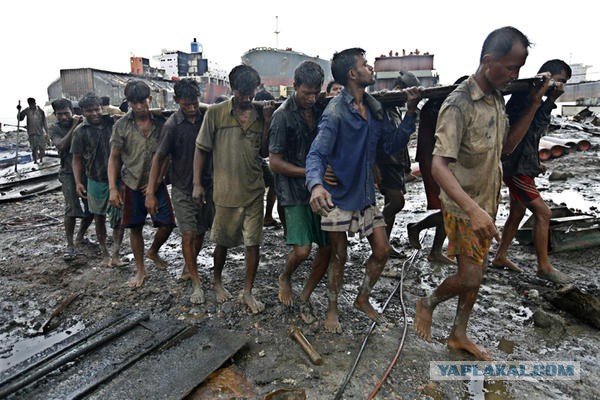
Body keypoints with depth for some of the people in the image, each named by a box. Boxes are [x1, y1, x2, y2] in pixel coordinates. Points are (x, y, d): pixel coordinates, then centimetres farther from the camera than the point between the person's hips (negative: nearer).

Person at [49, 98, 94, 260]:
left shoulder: (82, 123, 1)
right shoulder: (54, 128, 0)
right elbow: (61, 145, -18)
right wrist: (73, 127, -19)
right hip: (69, 172, -2)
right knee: (72, 208, -13)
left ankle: (80, 236, 29)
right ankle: (70, 245, -1)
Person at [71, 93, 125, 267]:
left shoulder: (113, 123, -1)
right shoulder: (80, 131, -3)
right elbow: (77, 159, 1)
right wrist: (78, 182, -7)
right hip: (95, 181, 0)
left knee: (119, 219, -1)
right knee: (99, 218, 12)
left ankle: (115, 255, 9)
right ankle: (104, 253, 28)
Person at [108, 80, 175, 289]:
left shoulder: (160, 123, -2)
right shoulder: (122, 125, -4)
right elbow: (114, 158, -2)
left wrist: (158, 179, -6)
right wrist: (113, 188, -9)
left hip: (156, 184, 1)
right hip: (132, 185, -1)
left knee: (167, 224, 0)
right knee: (135, 228, 9)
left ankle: (153, 252, 31)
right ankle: (140, 269, 26)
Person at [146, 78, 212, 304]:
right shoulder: (172, 125, -10)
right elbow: (159, 158, -7)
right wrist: (150, 193, -11)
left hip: (207, 185, 3)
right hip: (183, 189, -3)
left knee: (200, 233, 11)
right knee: (188, 235, -4)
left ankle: (188, 266, 36)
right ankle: (196, 282, 10)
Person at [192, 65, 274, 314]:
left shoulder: (259, 115, 6)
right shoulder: (215, 113, -4)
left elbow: (264, 153, 7)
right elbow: (201, 150, -1)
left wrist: (267, 123, -4)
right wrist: (197, 184, -6)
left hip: (254, 190, 2)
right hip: (226, 191, -2)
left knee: (253, 243, 5)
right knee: (223, 241, 14)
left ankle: (247, 292, 22)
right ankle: (217, 282, 39)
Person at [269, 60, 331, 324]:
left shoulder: (319, 111, 10)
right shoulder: (283, 115, -7)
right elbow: (275, 162, -11)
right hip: (294, 191, -6)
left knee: (328, 247, 4)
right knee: (302, 249, -15)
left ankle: (304, 299, 22)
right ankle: (284, 278, 21)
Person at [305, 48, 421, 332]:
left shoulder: (374, 108, 6)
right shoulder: (335, 111, -17)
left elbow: (392, 144, 7)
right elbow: (316, 154, -24)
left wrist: (410, 114, -4)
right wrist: (316, 185, -44)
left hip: (365, 193, 7)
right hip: (337, 195, -7)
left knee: (382, 250, 10)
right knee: (339, 256, 8)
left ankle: (362, 299, 34)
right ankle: (332, 308, 32)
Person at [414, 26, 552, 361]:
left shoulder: (498, 99, 5)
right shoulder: (459, 104, -22)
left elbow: (508, 141, 17)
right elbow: (439, 165, -31)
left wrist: (534, 103, 6)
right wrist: (473, 209, -42)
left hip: (488, 204, 8)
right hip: (465, 208, -8)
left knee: (476, 274, 15)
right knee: (469, 278, -3)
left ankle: (459, 335, 32)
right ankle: (427, 303, 27)